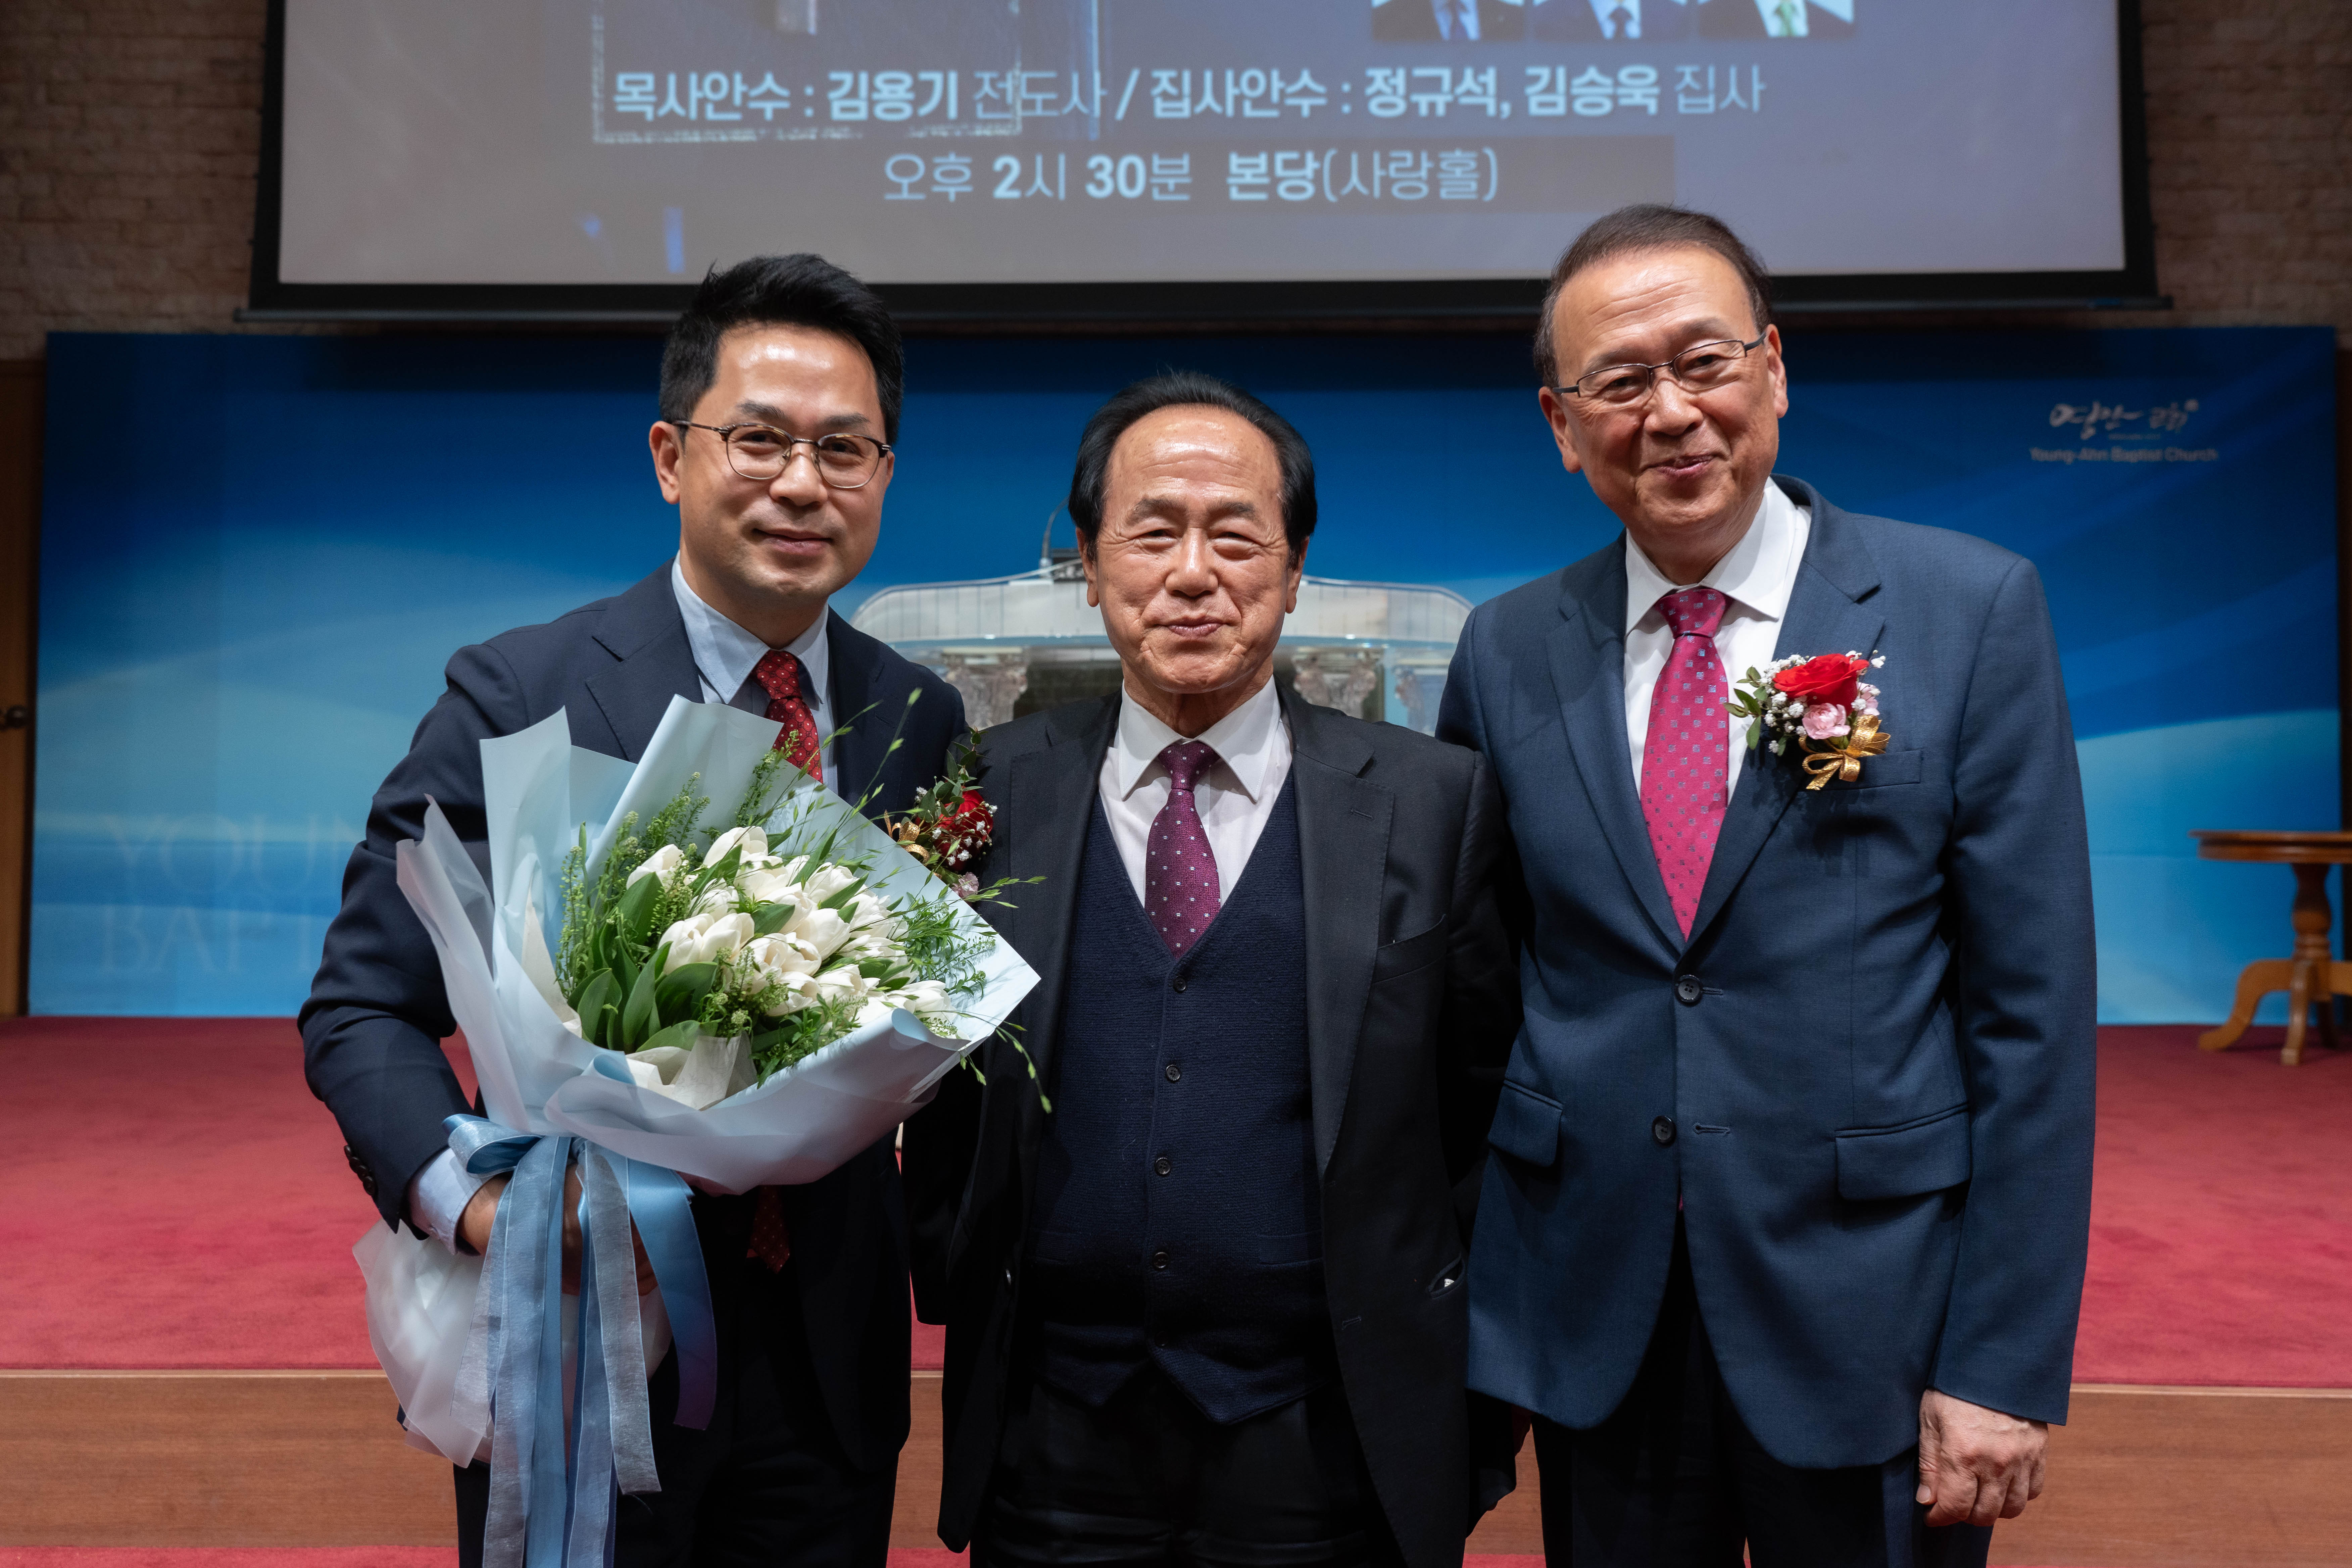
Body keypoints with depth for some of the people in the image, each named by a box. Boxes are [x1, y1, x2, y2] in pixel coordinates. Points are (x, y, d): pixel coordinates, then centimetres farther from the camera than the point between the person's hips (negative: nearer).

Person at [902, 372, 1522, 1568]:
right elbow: (937, 1083, 9)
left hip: (1328, 1446, -1)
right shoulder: (992, 793, 1)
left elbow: (1489, 1104, 1)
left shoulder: (1434, 801, -3)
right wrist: (955, 1281, 2)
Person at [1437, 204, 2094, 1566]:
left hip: (1867, 1321, -2)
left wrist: (2005, 1369, -9)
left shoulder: (1973, 610, -6)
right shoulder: (1507, 652, 2)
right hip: (1593, 1335, 2)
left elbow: (2031, 1007, -7)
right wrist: (1469, 1301, 5)